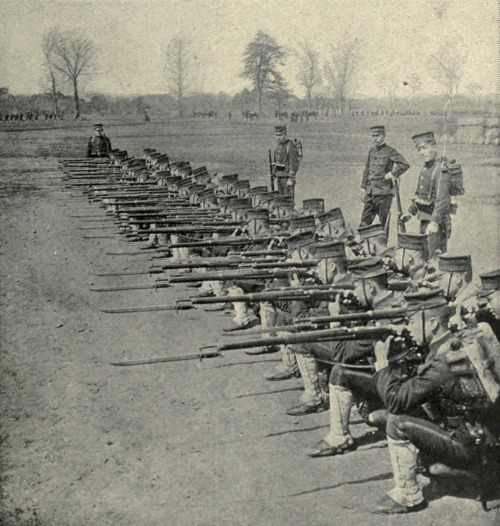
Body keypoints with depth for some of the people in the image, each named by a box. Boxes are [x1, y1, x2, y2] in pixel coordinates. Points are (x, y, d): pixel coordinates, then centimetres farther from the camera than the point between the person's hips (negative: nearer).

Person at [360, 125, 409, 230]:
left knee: (383, 224, 0)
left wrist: (391, 174, -12)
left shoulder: (390, 152, -5)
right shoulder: (371, 151, 14)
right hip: (370, 194, 6)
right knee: (364, 223, 3)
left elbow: (405, 164, -16)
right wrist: (363, 189, 15)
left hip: (384, 194, -6)